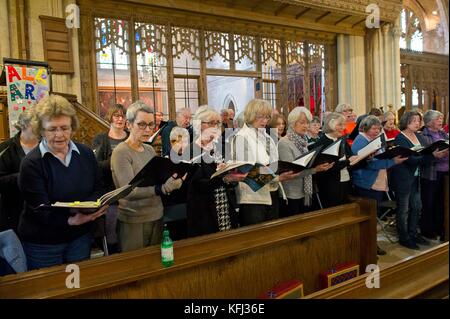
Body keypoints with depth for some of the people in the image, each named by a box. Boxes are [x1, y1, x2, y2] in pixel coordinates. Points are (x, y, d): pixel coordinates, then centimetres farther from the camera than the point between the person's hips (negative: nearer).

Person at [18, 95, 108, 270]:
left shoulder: (86, 153, -1)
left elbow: (98, 188, 3)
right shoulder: (31, 163, -15)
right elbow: (40, 210, -19)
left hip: (81, 237, 4)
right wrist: (71, 220, -36)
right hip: (42, 244, -4)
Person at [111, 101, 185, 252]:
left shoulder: (150, 149, 7)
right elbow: (129, 191, -22)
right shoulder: (121, 152, -13)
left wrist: (174, 180, -11)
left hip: (156, 216, 6)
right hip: (133, 221, -6)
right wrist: (162, 188, -33)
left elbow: (158, 180, 10)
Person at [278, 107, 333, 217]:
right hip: (291, 195, -8)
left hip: (305, 194, 8)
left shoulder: (303, 142, 11)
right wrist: (315, 169, -30)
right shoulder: (284, 143, -14)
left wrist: (321, 165, -1)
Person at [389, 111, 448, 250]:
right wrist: (433, 155, -32)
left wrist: (439, 154, -15)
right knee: (403, 209, 3)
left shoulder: (419, 137, 9)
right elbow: (411, 159, -24)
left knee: (417, 207, 14)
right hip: (403, 179, -7)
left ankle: (413, 233, 29)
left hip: (415, 178, 8)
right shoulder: (400, 139, -15)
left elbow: (425, 156, 4)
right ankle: (403, 237, 16)